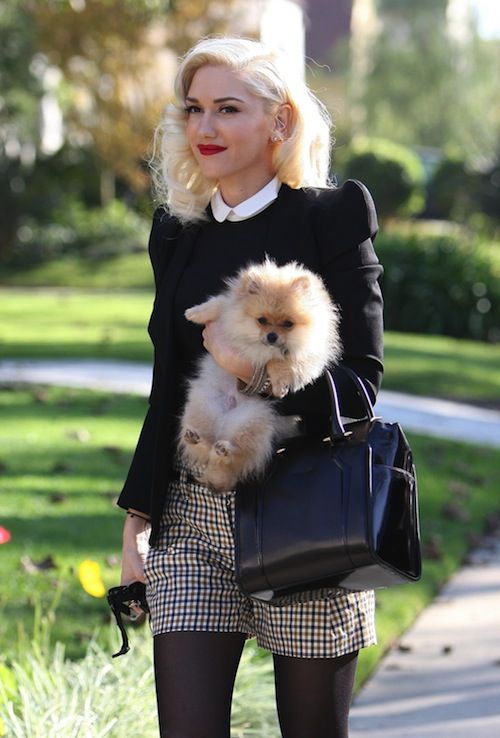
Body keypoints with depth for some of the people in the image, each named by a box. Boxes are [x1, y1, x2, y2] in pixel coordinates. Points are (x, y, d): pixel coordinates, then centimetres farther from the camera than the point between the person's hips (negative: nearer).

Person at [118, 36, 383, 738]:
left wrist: (249, 365, -21)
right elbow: (168, 391, 15)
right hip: (195, 519, 4)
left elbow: (359, 379, -8)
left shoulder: (334, 215, -4)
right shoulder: (177, 232, 12)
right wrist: (137, 522, 9)